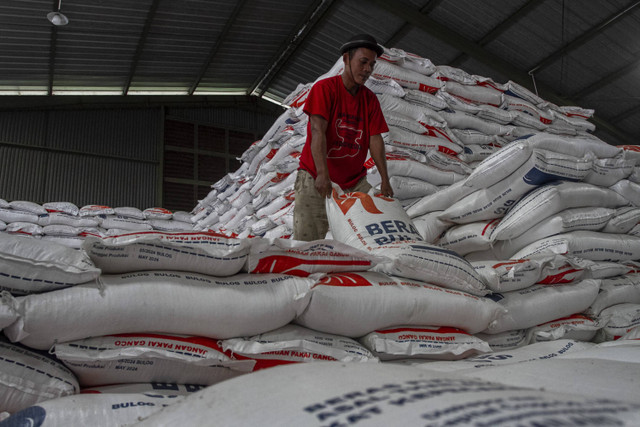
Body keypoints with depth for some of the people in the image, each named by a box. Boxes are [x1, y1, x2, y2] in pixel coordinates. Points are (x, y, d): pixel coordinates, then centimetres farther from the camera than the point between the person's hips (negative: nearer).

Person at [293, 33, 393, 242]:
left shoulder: (370, 99, 8)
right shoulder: (324, 88, -7)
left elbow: (375, 140, 1)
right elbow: (318, 132, -18)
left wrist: (385, 180, -10)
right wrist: (323, 174, -29)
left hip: (355, 181, 5)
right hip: (315, 178, -4)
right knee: (307, 241, -11)